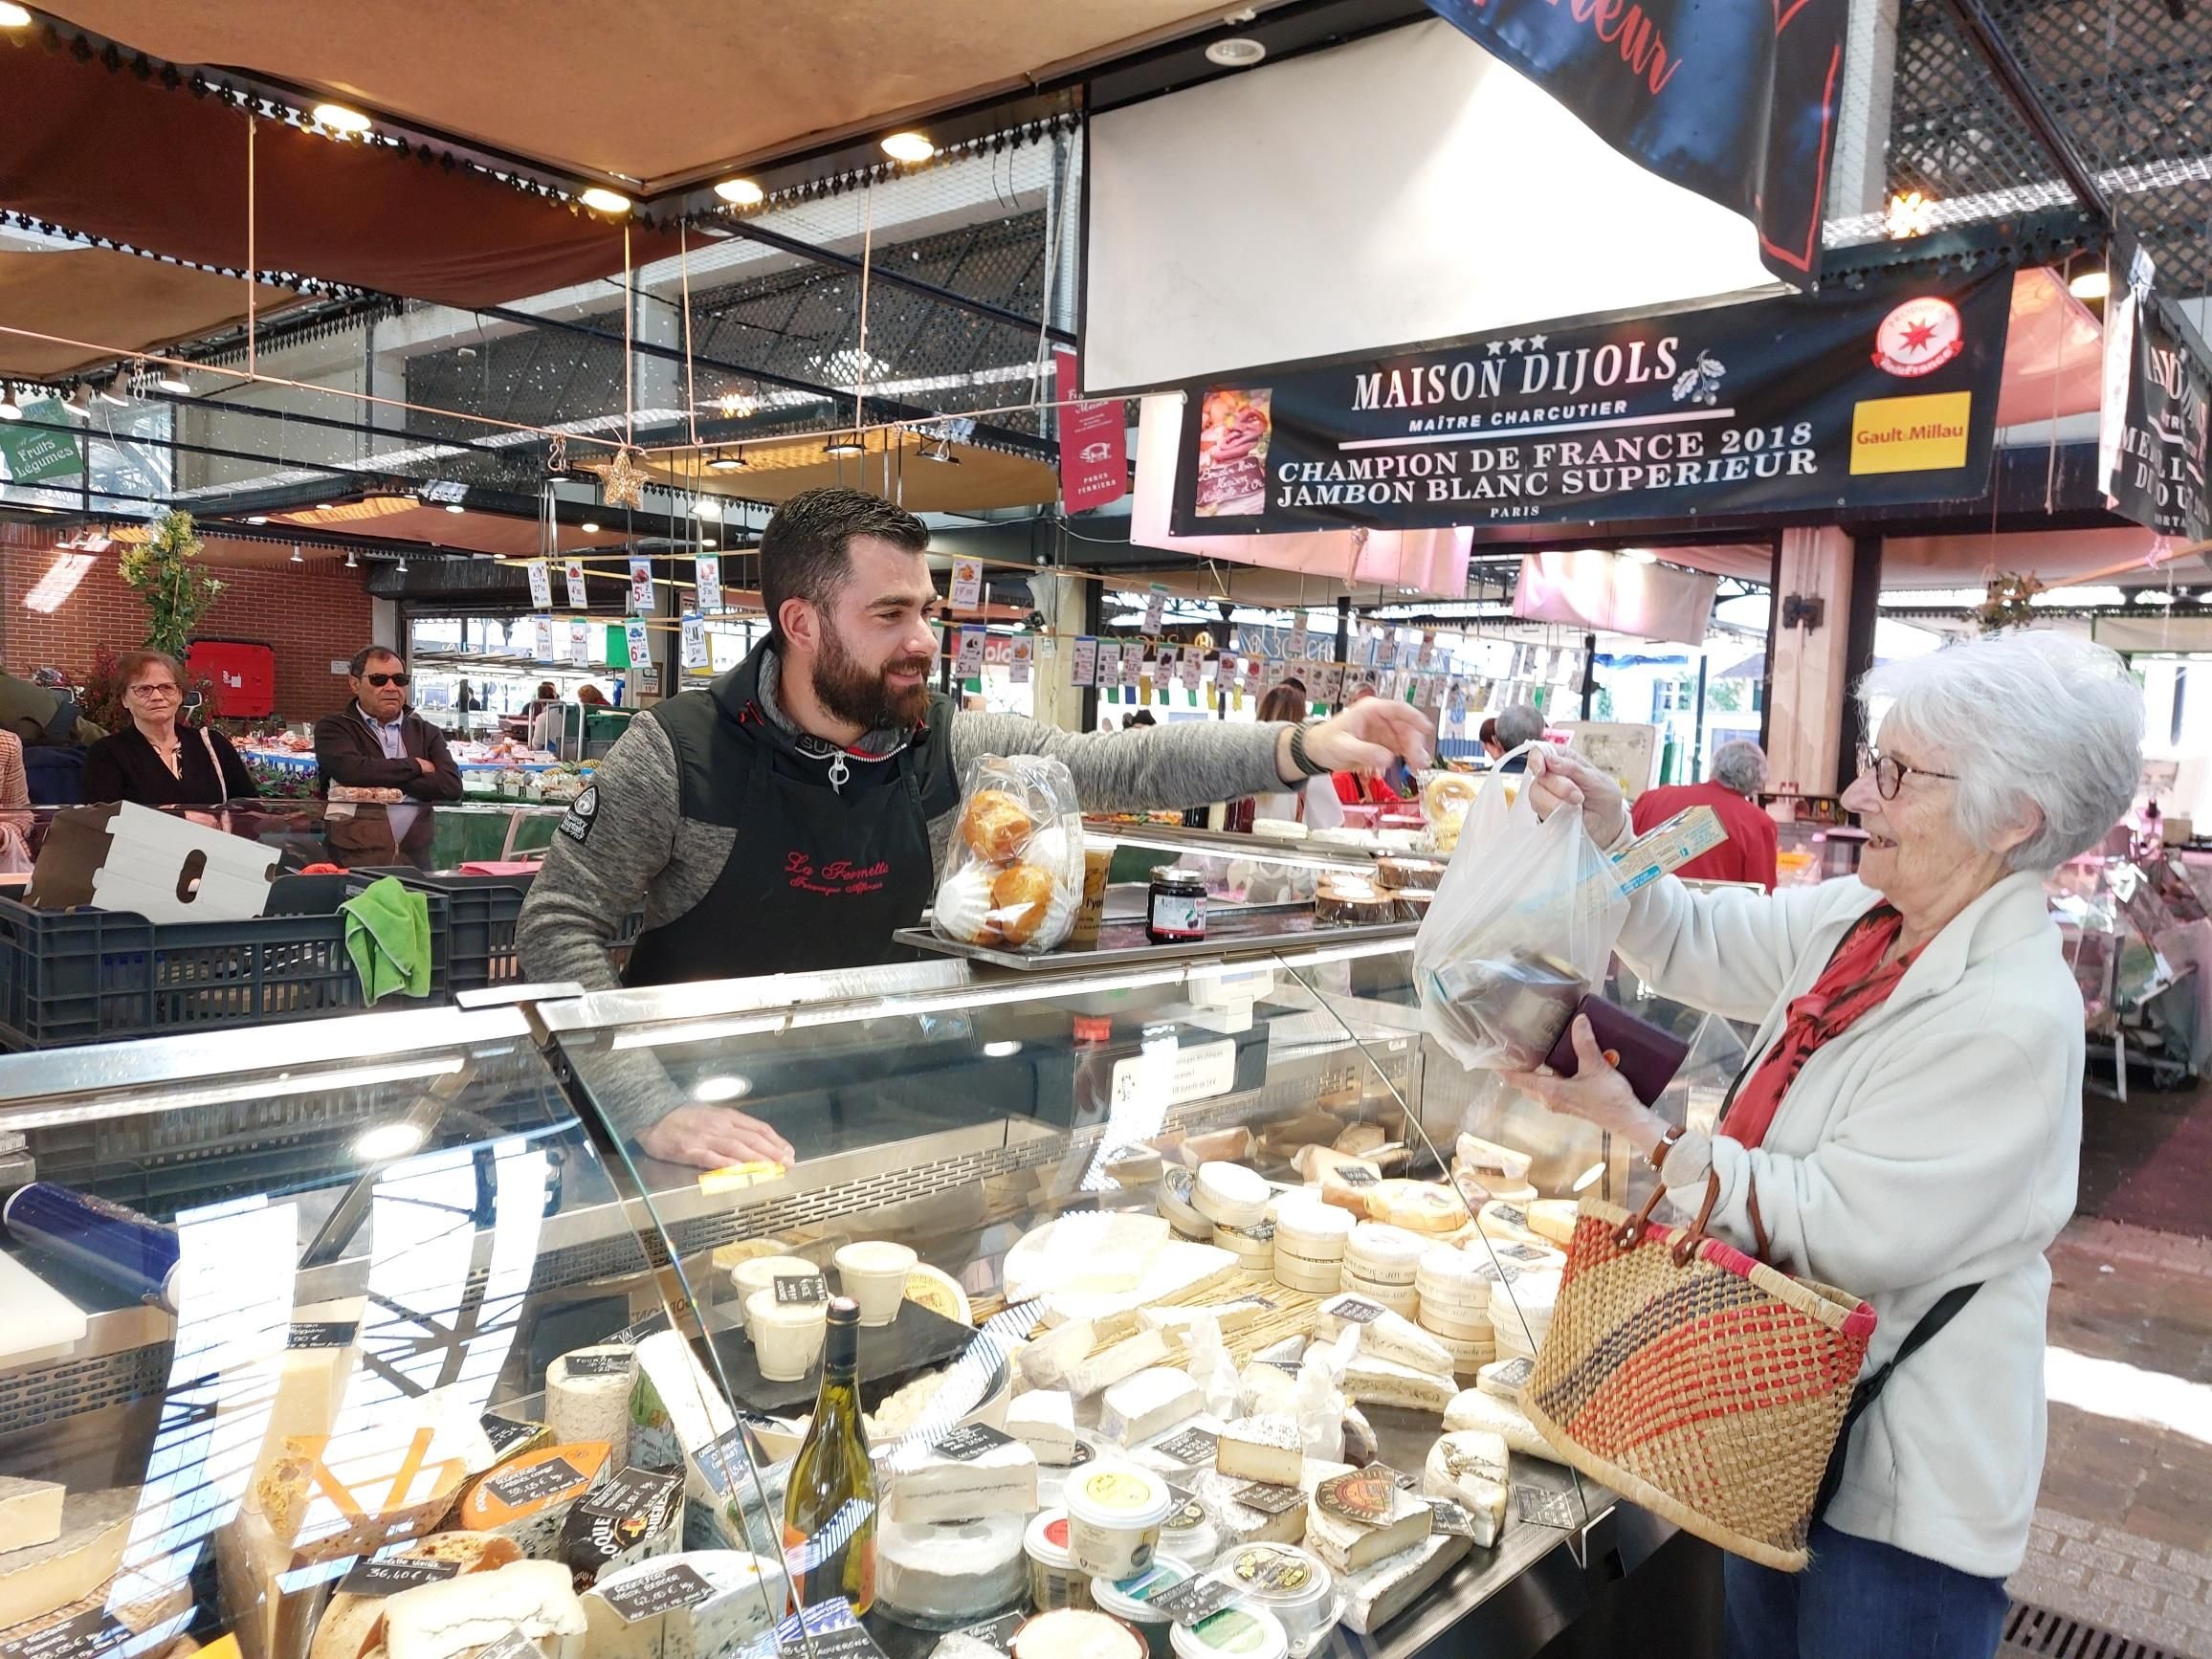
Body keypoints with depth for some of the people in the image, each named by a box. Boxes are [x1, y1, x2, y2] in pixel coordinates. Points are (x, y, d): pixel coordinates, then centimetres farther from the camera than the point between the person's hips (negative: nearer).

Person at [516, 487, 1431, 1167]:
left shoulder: (951, 745, -5)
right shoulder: (679, 750, -15)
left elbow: (1125, 765, -7)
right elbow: (558, 923, -13)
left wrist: (1305, 744, -20)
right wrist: (651, 1106, -24)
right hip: (711, 1124, -3)